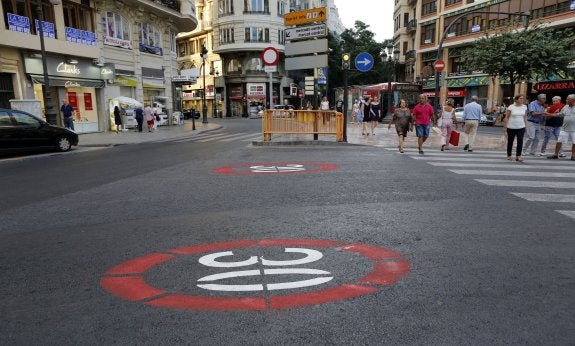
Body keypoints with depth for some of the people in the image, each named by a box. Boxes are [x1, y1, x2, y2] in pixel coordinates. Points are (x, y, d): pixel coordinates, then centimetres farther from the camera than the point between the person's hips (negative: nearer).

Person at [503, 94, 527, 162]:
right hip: (511, 127, -2)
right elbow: (506, 117, -5)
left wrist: (526, 126, 9)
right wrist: (505, 127, -8)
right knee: (510, 141, 8)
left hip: (521, 127, 3)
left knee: (520, 141, -11)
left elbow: (525, 117, 12)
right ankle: (509, 155, 22)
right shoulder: (511, 107, -7)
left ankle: (518, 156, -12)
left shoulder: (524, 107, 5)